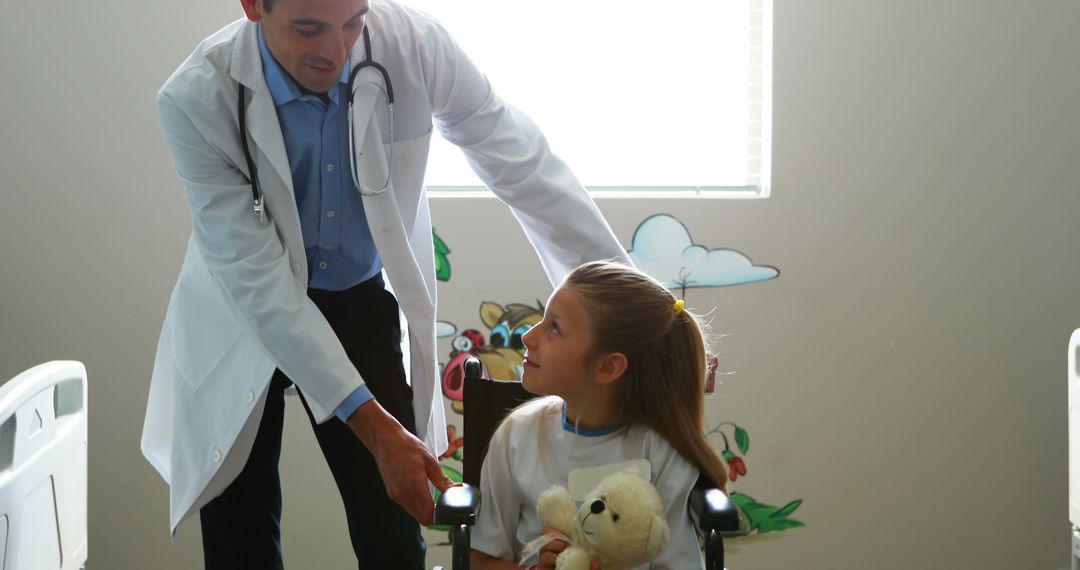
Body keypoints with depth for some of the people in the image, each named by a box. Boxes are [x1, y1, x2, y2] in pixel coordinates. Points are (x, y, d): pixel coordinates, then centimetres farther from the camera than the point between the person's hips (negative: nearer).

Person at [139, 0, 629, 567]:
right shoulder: (197, 100, -28)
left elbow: (521, 164, -13)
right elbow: (255, 279, -27)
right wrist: (372, 425, -32)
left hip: (360, 301, 1)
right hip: (243, 312, -1)